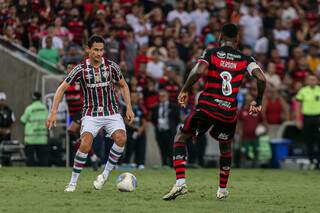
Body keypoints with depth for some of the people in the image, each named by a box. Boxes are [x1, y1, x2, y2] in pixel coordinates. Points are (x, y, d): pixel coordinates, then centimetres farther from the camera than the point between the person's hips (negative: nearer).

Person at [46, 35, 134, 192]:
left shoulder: (111, 66, -4)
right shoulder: (81, 69, -9)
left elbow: (123, 86, 12)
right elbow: (62, 88, -5)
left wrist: (129, 108, 3)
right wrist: (53, 112, -13)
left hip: (111, 113, 2)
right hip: (90, 113, -2)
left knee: (121, 138, -25)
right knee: (85, 144, -23)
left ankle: (106, 173, -5)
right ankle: (73, 182, -10)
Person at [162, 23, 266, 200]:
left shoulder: (211, 53, 2)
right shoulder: (245, 59, 7)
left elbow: (199, 71, -17)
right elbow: (261, 79, -7)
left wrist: (184, 90, -4)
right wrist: (257, 102, 7)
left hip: (207, 105, -2)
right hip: (229, 112, 2)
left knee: (180, 138, 13)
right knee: (225, 148, 28)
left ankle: (180, 182, -4)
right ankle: (222, 190, 35)